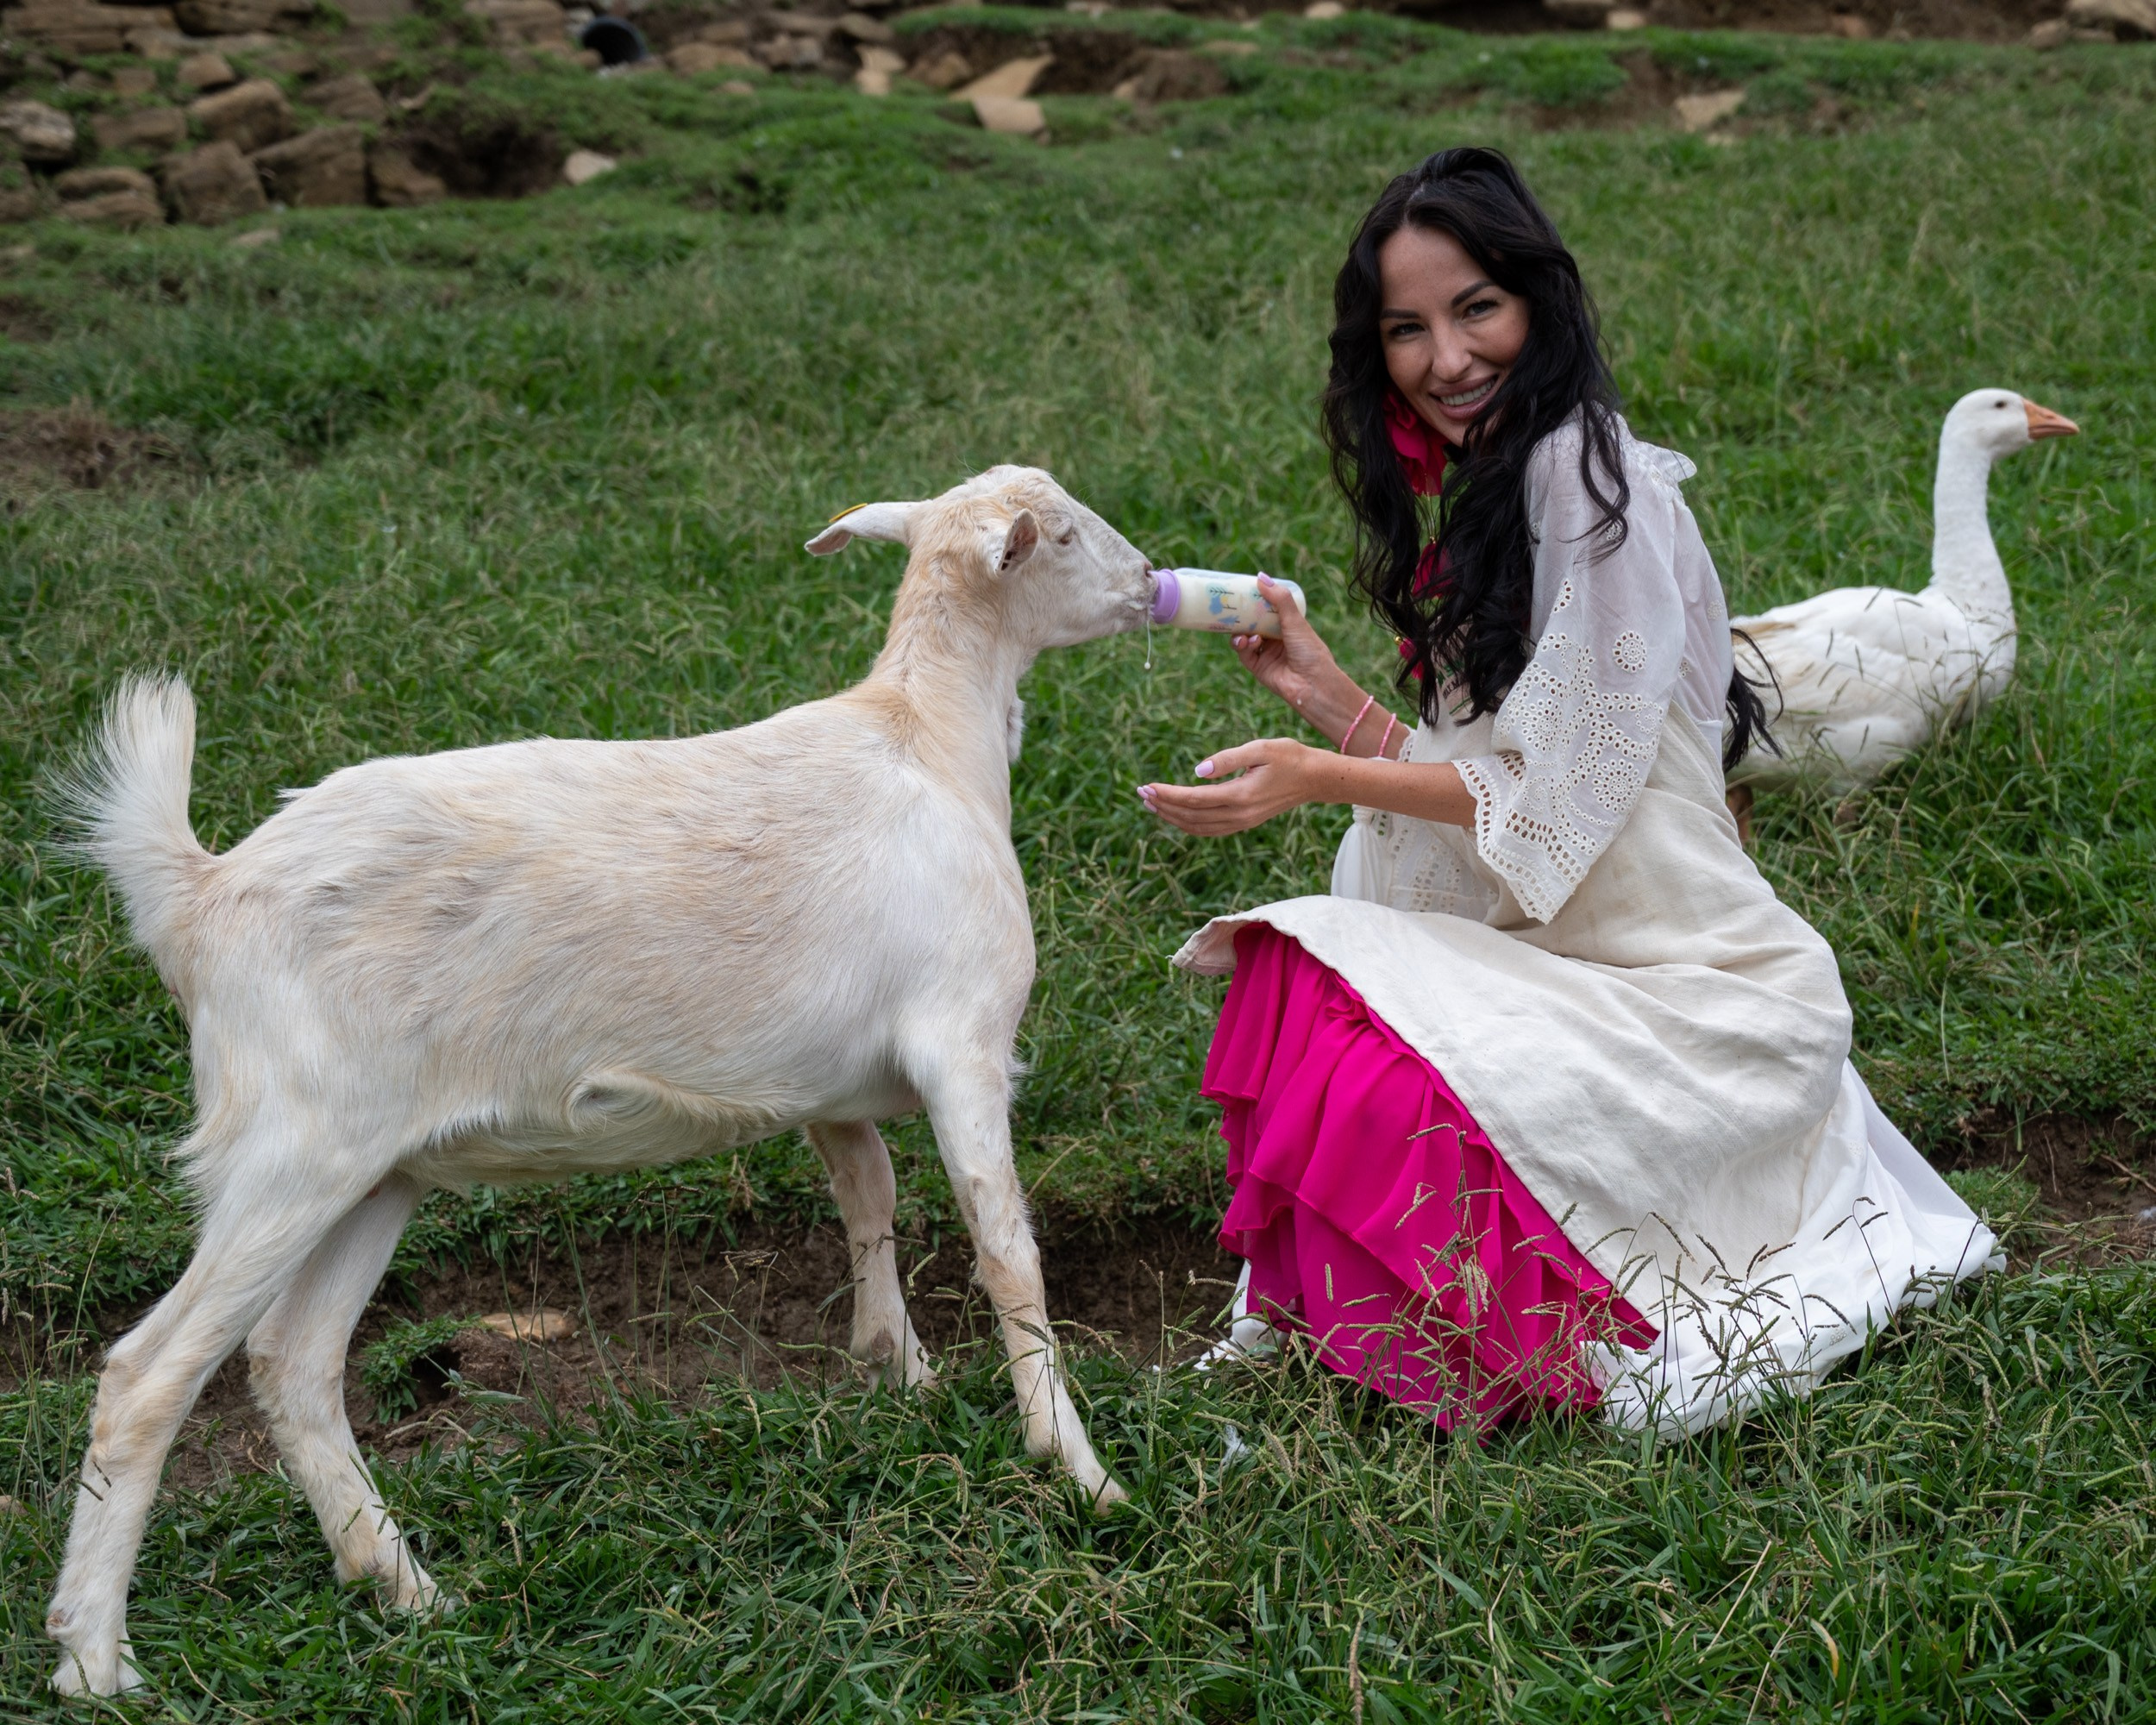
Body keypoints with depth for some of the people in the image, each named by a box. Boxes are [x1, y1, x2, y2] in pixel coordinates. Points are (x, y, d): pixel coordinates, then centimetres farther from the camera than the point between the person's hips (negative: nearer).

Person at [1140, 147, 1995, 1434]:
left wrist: (1321, 779, -19)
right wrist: (1322, 689, 12)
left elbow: (1557, 796, -17)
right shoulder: (1481, 495, 14)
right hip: (1559, 957, 9)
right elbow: (1484, 784, 12)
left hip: (1700, 992, -9)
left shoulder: (1586, 474, -15)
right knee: (1302, 983, -12)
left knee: (1393, 1089, -27)